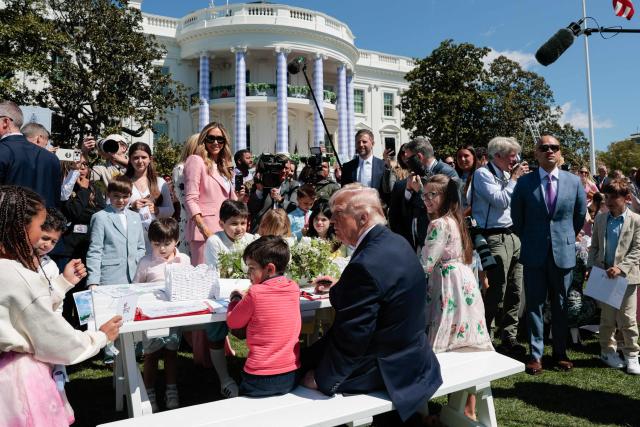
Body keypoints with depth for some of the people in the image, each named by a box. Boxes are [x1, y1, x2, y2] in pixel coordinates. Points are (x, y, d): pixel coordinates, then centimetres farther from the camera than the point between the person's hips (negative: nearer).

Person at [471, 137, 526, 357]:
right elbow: (500, 201, -15)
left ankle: (509, 339, 21)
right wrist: (514, 179, -6)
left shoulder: (506, 174, 15)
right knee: (495, 293, -6)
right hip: (495, 238, -8)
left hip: (514, 236, 8)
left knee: (515, 292, 10)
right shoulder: (483, 174, -6)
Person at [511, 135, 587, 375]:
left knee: (560, 305, 12)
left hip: (564, 252, 1)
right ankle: (536, 354, 16)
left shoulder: (574, 182, 1)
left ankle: (560, 353, 26)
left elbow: (580, 215, 14)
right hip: (534, 254, -1)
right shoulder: (525, 182, -4)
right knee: (534, 305, 5)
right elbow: (517, 218, 7)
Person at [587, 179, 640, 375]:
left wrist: (621, 267, -18)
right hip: (604, 275, 3)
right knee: (607, 317, 11)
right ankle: (607, 350, 24)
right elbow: (594, 246, 13)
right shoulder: (600, 219, 8)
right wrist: (591, 266, 1)